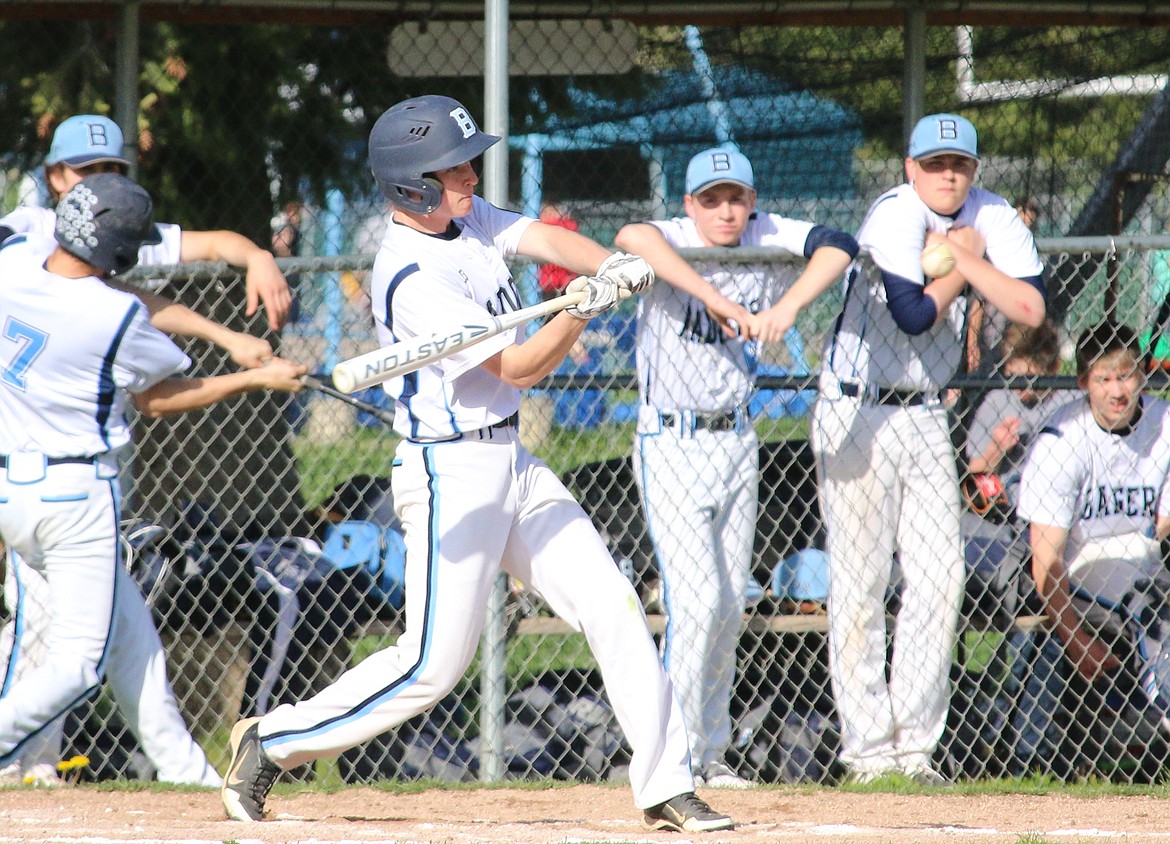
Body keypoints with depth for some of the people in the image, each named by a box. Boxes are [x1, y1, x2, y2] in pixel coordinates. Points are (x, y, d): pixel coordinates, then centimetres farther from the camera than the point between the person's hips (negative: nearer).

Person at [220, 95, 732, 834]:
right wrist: (583, 308, -35)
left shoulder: (469, 218, 5)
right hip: (451, 474, -9)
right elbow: (520, 367, -21)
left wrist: (612, 267, -23)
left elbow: (549, 239, -3)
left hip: (512, 462, 9)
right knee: (435, 664, -7)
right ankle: (271, 742, 6)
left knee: (615, 610, 3)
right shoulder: (414, 278, -22)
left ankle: (667, 787, 5)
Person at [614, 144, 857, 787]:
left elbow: (837, 245, -12)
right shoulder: (674, 242, -15)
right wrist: (720, 300, -43)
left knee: (731, 604, 11)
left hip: (736, 440, 6)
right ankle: (678, 754, -5)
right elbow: (632, 238, -37)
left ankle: (710, 751, 22)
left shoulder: (765, 239, -1)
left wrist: (784, 308, -26)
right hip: (672, 442, -6)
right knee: (697, 600, -12)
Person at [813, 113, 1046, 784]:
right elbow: (914, 315, -26)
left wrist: (966, 258, -14)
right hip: (860, 418, -6)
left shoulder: (993, 218, 1)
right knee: (862, 586, -4)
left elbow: (1031, 308, -9)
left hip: (927, 418, 6)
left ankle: (915, 745, 6)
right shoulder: (896, 216, -16)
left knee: (941, 579, 1)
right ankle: (868, 749, 0)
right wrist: (958, 263, -12)